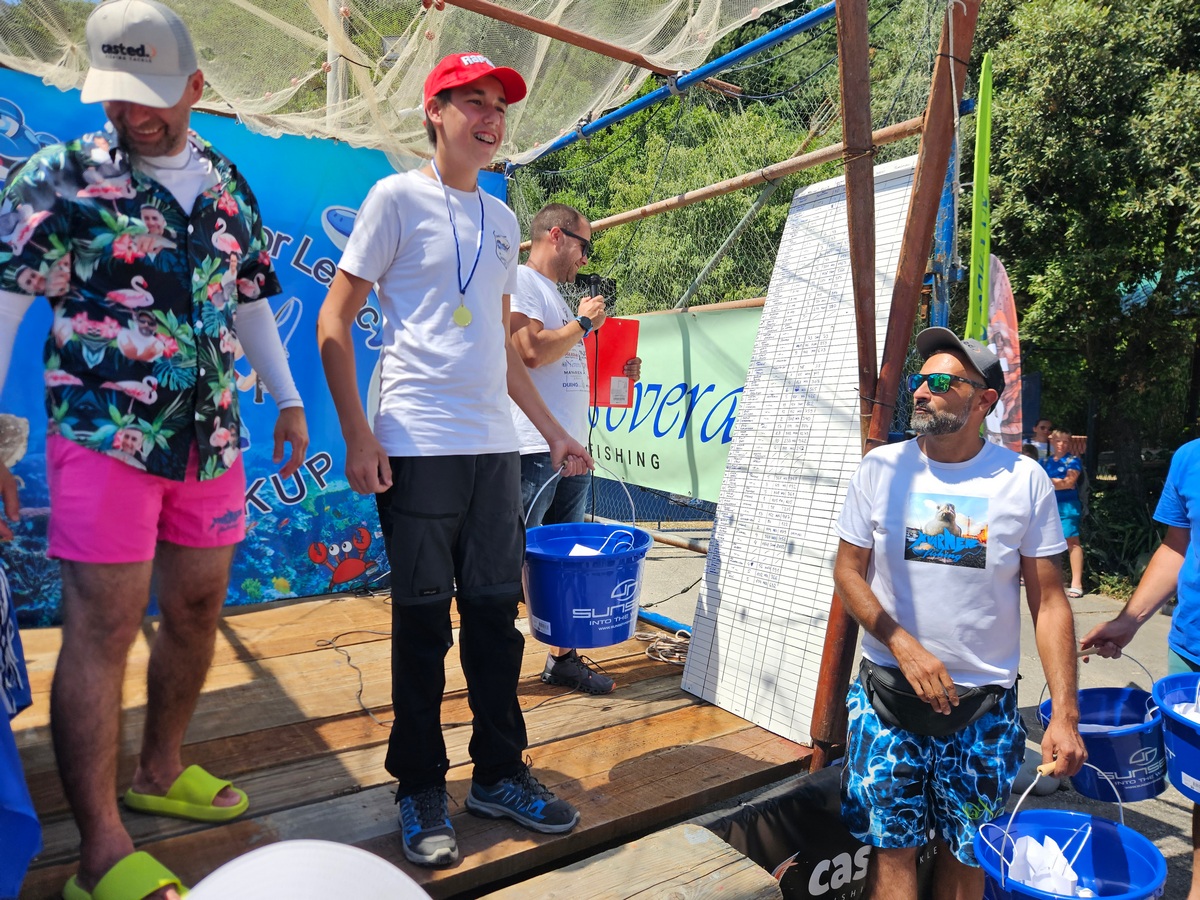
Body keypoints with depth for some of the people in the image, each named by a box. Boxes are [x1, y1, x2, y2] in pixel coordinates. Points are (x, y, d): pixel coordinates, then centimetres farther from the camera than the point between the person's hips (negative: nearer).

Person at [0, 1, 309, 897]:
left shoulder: (226, 183, 12)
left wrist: (288, 397, 17)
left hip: (210, 438, 6)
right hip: (105, 435, -5)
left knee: (197, 610, 13)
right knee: (102, 630, -3)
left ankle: (161, 772, 35)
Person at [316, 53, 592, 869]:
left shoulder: (502, 220, 18)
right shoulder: (396, 198, 0)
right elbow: (334, 321, -3)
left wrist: (551, 428, 19)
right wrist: (358, 437, -11)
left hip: (495, 445, 6)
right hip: (419, 445, -5)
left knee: (496, 611, 11)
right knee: (424, 620, 3)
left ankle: (500, 774, 27)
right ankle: (421, 791, 22)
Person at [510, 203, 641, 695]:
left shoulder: (555, 295, 24)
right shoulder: (519, 280, -5)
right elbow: (532, 350, -20)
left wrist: (617, 370, 14)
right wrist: (583, 323, -6)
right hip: (532, 449, -9)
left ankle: (562, 657, 22)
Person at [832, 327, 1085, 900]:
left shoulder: (1023, 480, -5)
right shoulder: (881, 467, -4)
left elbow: (1048, 601, -1)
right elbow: (848, 572, 0)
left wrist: (1064, 714, -6)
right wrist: (905, 647, -13)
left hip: (985, 703, 0)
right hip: (888, 694, 0)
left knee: (966, 852, 15)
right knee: (893, 848, 7)